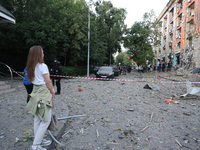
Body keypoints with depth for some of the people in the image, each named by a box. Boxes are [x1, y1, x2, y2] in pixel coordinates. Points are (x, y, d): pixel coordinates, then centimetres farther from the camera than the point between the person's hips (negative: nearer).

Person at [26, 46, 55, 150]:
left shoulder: (31, 67, 9)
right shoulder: (42, 66, -15)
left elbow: (32, 79, 13)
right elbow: (48, 81, -15)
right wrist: (52, 91, -1)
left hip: (35, 91, 9)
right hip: (43, 92, -9)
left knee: (37, 118, 17)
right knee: (46, 120, 0)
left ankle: (39, 140, 32)